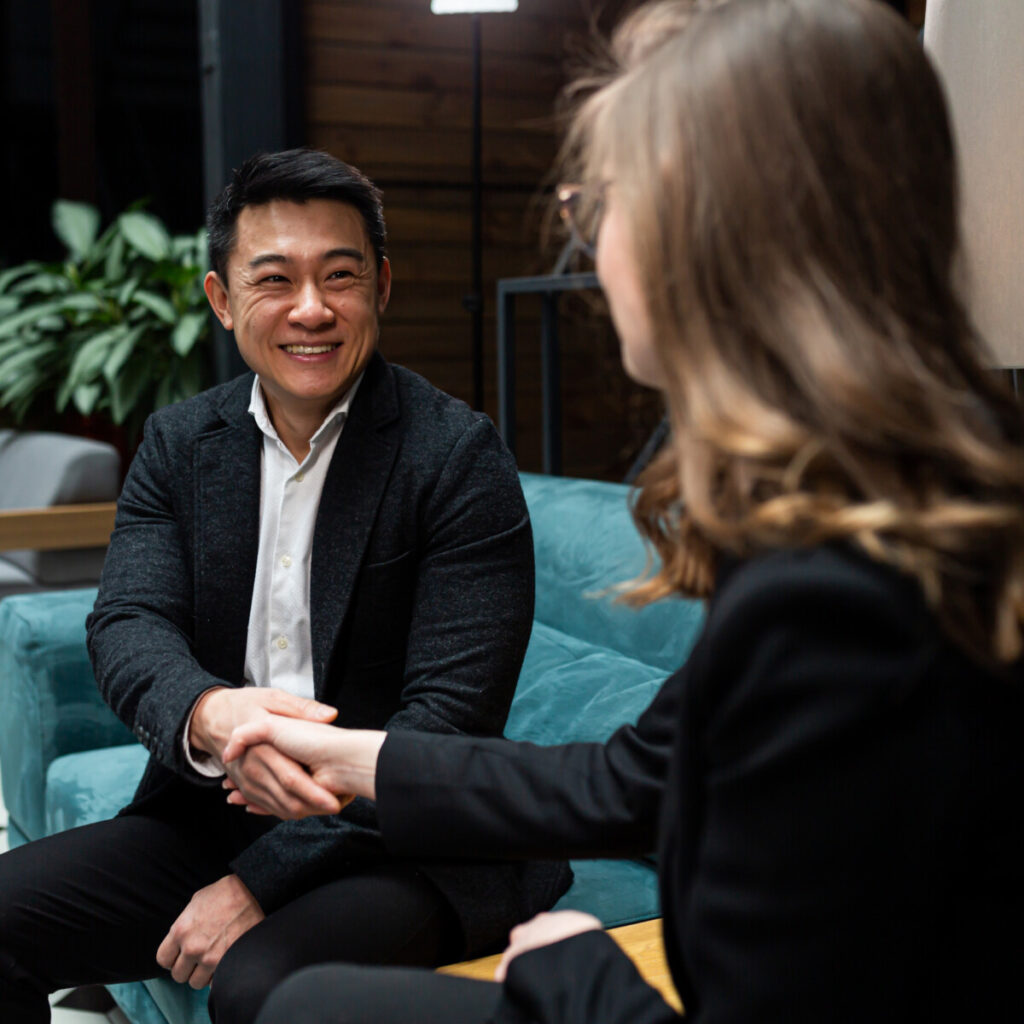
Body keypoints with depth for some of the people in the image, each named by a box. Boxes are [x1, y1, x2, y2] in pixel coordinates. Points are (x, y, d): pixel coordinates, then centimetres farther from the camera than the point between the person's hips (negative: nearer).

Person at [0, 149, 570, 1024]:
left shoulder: (460, 455, -11)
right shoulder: (179, 443, 5)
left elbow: (452, 713, -16)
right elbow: (128, 622, -7)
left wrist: (258, 881, -19)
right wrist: (206, 714, -33)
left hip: (403, 843, -5)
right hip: (208, 815, 5)